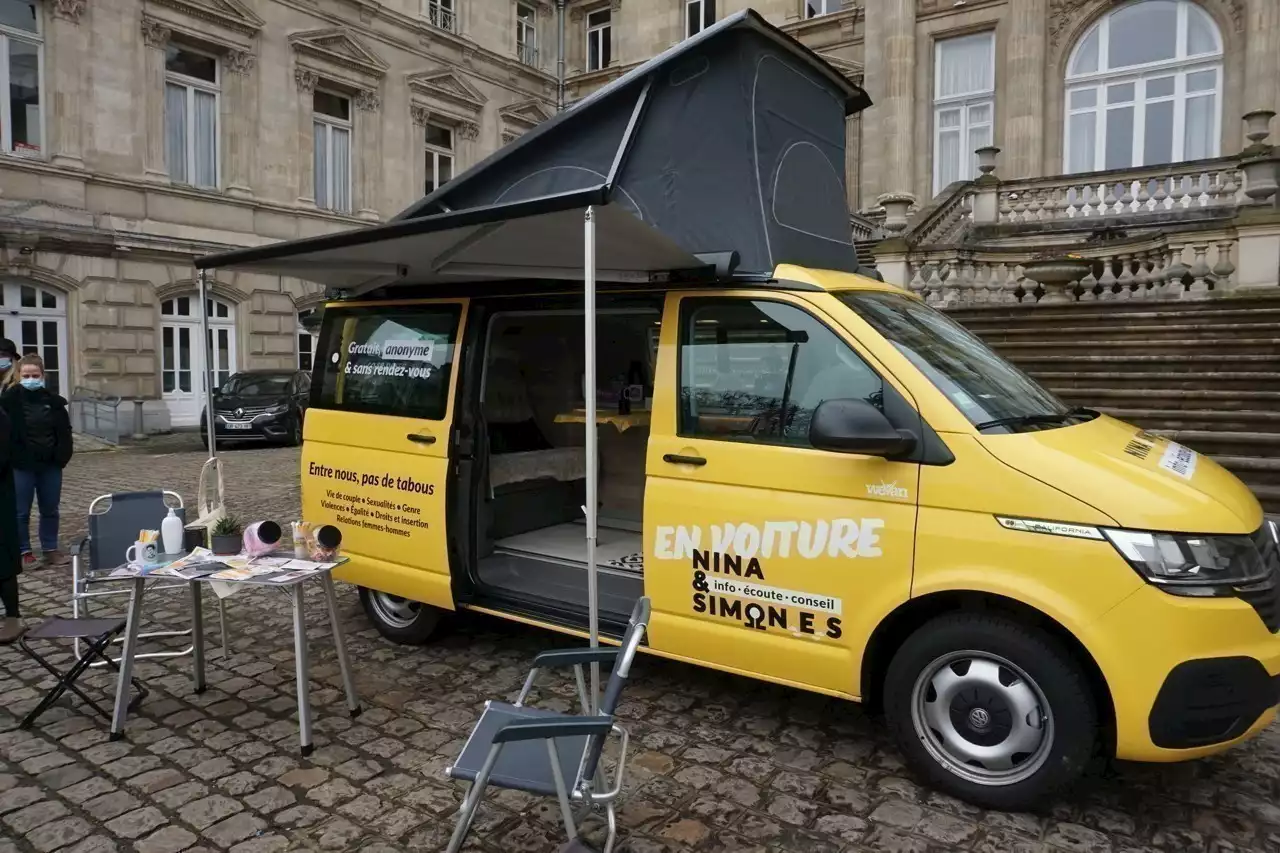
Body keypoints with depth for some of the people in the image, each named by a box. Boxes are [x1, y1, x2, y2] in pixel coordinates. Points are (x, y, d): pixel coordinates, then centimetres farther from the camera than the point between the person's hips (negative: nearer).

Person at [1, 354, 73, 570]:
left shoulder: (53, 401, 1)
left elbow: (64, 432, 4)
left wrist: (61, 457, -6)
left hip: (50, 465, 3)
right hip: (22, 465, -3)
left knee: (50, 510, 12)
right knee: (21, 512, 7)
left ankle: (50, 549, 24)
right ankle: (23, 552, 18)